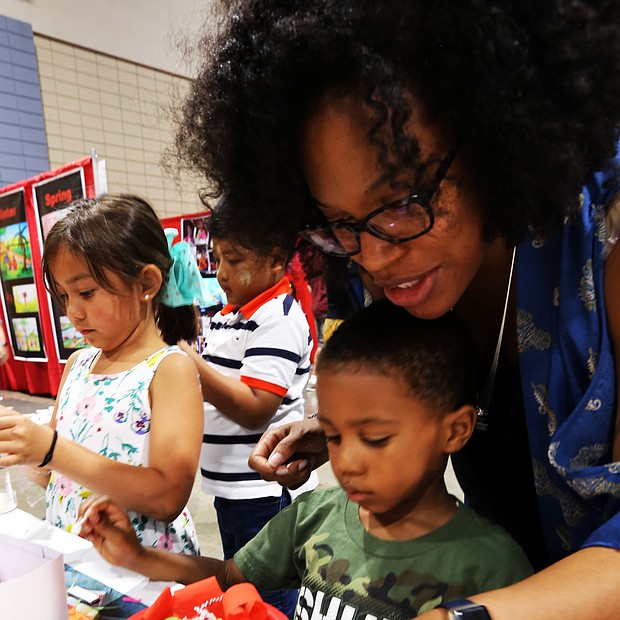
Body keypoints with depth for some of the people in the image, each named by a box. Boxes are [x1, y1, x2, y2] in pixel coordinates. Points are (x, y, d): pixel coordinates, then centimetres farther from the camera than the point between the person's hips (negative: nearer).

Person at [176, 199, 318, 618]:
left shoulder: (280, 318, -20)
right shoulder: (229, 315, 8)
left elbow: (254, 408, -27)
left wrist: (188, 358, -27)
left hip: (265, 491, -9)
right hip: (230, 485, 9)